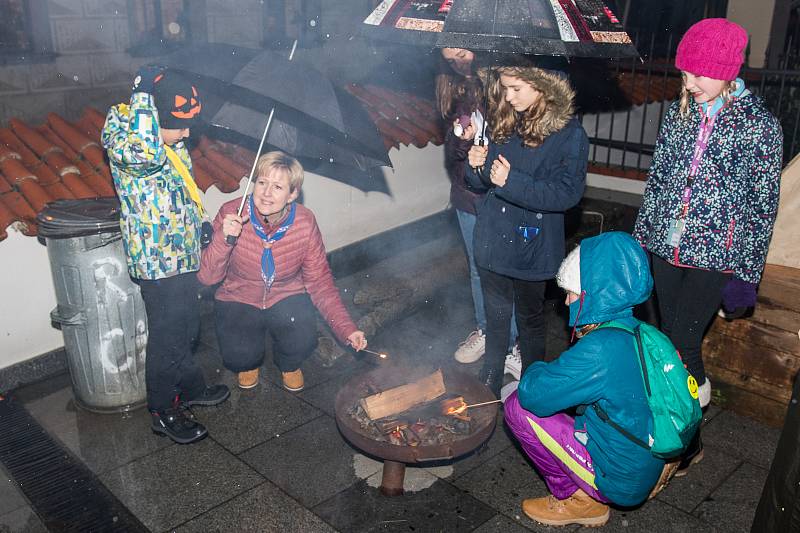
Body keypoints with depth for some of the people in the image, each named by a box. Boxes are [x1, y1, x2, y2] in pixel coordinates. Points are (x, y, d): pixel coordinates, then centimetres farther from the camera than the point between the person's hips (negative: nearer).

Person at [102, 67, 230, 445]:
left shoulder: (167, 142, 5)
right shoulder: (121, 140, -21)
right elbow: (147, 153, -47)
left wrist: (200, 224, 25)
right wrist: (143, 93, -34)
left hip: (182, 255, 9)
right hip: (159, 263, -9)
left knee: (187, 329, 24)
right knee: (167, 341, 6)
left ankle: (190, 388, 43)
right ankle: (163, 412, 24)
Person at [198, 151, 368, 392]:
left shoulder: (305, 223, -18)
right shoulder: (231, 214, -21)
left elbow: (320, 282, -10)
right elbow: (207, 277, -18)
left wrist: (346, 328, -20)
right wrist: (223, 239, -36)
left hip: (287, 298, 1)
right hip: (239, 300, 0)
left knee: (303, 341, -25)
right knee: (239, 358, -22)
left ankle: (289, 364, 15)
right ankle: (249, 363, 19)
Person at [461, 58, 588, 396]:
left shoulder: (569, 134, -13)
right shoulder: (503, 123, 3)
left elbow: (567, 193, -21)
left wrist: (512, 181, -27)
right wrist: (477, 166, -13)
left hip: (533, 245, -4)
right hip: (493, 240, 5)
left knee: (530, 318, 15)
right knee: (496, 316, 18)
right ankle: (489, 386, 36)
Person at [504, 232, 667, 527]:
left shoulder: (600, 350, -30)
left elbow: (533, 394, -24)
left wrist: (535, 371, -3)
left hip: (621, 482, -9)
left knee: (518, 407, -10)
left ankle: (579, 501, 4)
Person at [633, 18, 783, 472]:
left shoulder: (760, 125, -8)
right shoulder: (679, 114, 5)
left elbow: (762, 205, -5)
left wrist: (747, 273, -6)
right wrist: (641, 238, 12)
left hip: (714, 255, -5)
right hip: (668, 248, 5)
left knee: (682, 345, -5)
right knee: (670, 341, 11)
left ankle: (688, 441, 15)